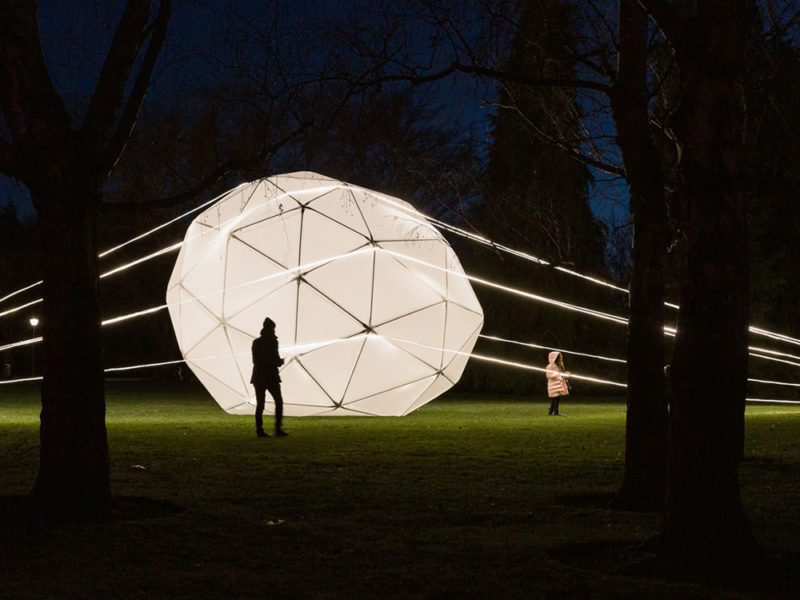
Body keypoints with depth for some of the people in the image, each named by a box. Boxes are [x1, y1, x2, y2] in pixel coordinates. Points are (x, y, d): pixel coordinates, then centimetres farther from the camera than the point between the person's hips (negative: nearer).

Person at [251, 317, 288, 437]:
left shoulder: (256, 342, 9)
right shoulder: (272, 342, -10)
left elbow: (255, 360, 14)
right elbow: (276, 361, -14)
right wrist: (280, 361, 10)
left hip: (258, 376, 6)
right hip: (271, 376, -5)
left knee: (260, 404, 7)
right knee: (278, 401, 6)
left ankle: (259, 430, 1)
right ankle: (278, 428, -1)